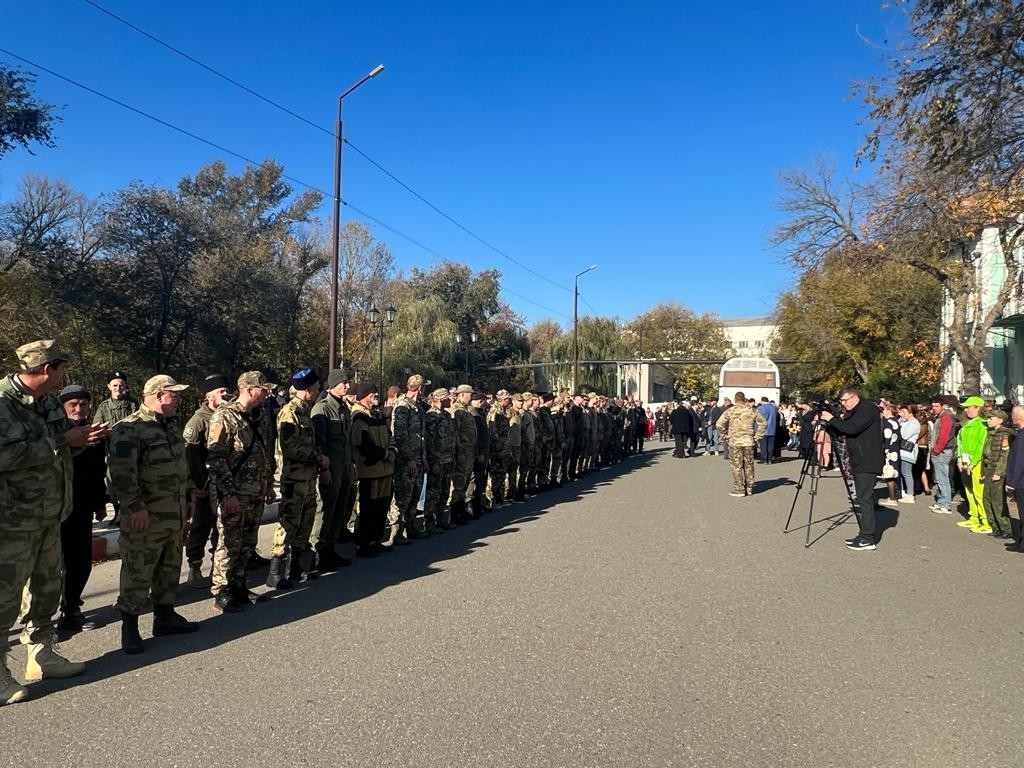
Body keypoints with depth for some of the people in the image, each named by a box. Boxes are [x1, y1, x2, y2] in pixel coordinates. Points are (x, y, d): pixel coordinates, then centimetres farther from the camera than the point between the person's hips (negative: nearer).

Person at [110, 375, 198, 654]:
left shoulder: (170, 427, 14)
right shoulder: (129, 428, -15)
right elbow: (121, 470, -21)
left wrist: (186, 499, 22)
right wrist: (135, 506, -23)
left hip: (175, 516, 9)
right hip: (146, 517, -9)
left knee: (170, 569, 16)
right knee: (137, 574, 0)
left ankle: (165, 616, 29)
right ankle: (129, 627, 12)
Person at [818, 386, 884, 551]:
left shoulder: (868, 409, -12)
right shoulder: (852, 412, 17)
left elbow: (851, 428, -24)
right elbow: (840, 431, 19)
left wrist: (832, 419, -14)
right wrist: (827, 421, 3)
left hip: (867, 463, -10)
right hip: (859, 463, 10)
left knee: (865, 499, -10)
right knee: (862, 499, 12)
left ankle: (868, 539, -9)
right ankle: (864, 535, 18)